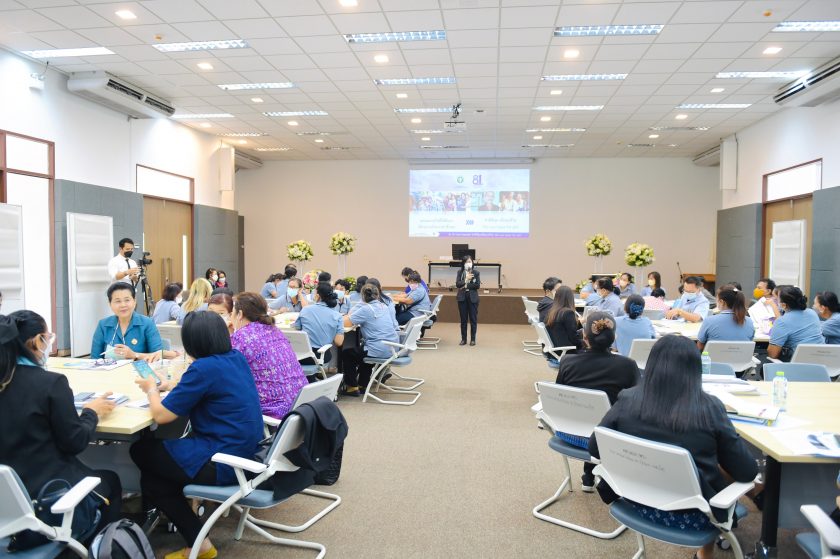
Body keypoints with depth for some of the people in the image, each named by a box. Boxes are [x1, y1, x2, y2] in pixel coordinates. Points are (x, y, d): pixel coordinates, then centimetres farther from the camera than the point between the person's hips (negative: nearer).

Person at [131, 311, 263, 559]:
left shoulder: (203, 368, -20)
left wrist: (152, 389, 7)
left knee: (141, 451, 12)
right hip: (245, 453, 9)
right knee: (158, 446, 21)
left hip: (223, 463, -9)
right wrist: (170, 387, 20)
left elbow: (160, 415, -12)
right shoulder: (237, 358, 5)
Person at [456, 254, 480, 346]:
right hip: (462, 298, 2)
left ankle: (473, 339, 10)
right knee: (463, 319, 7)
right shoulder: (460, 272, 4)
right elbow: (457, 284, -6)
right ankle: (463, 339, 14)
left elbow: (478, 285, -10)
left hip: (473, 298, -1)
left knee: (473, 319, 2)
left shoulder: (476, 272, 0)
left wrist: (466, 285, -12)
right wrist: (466, 279, -19)